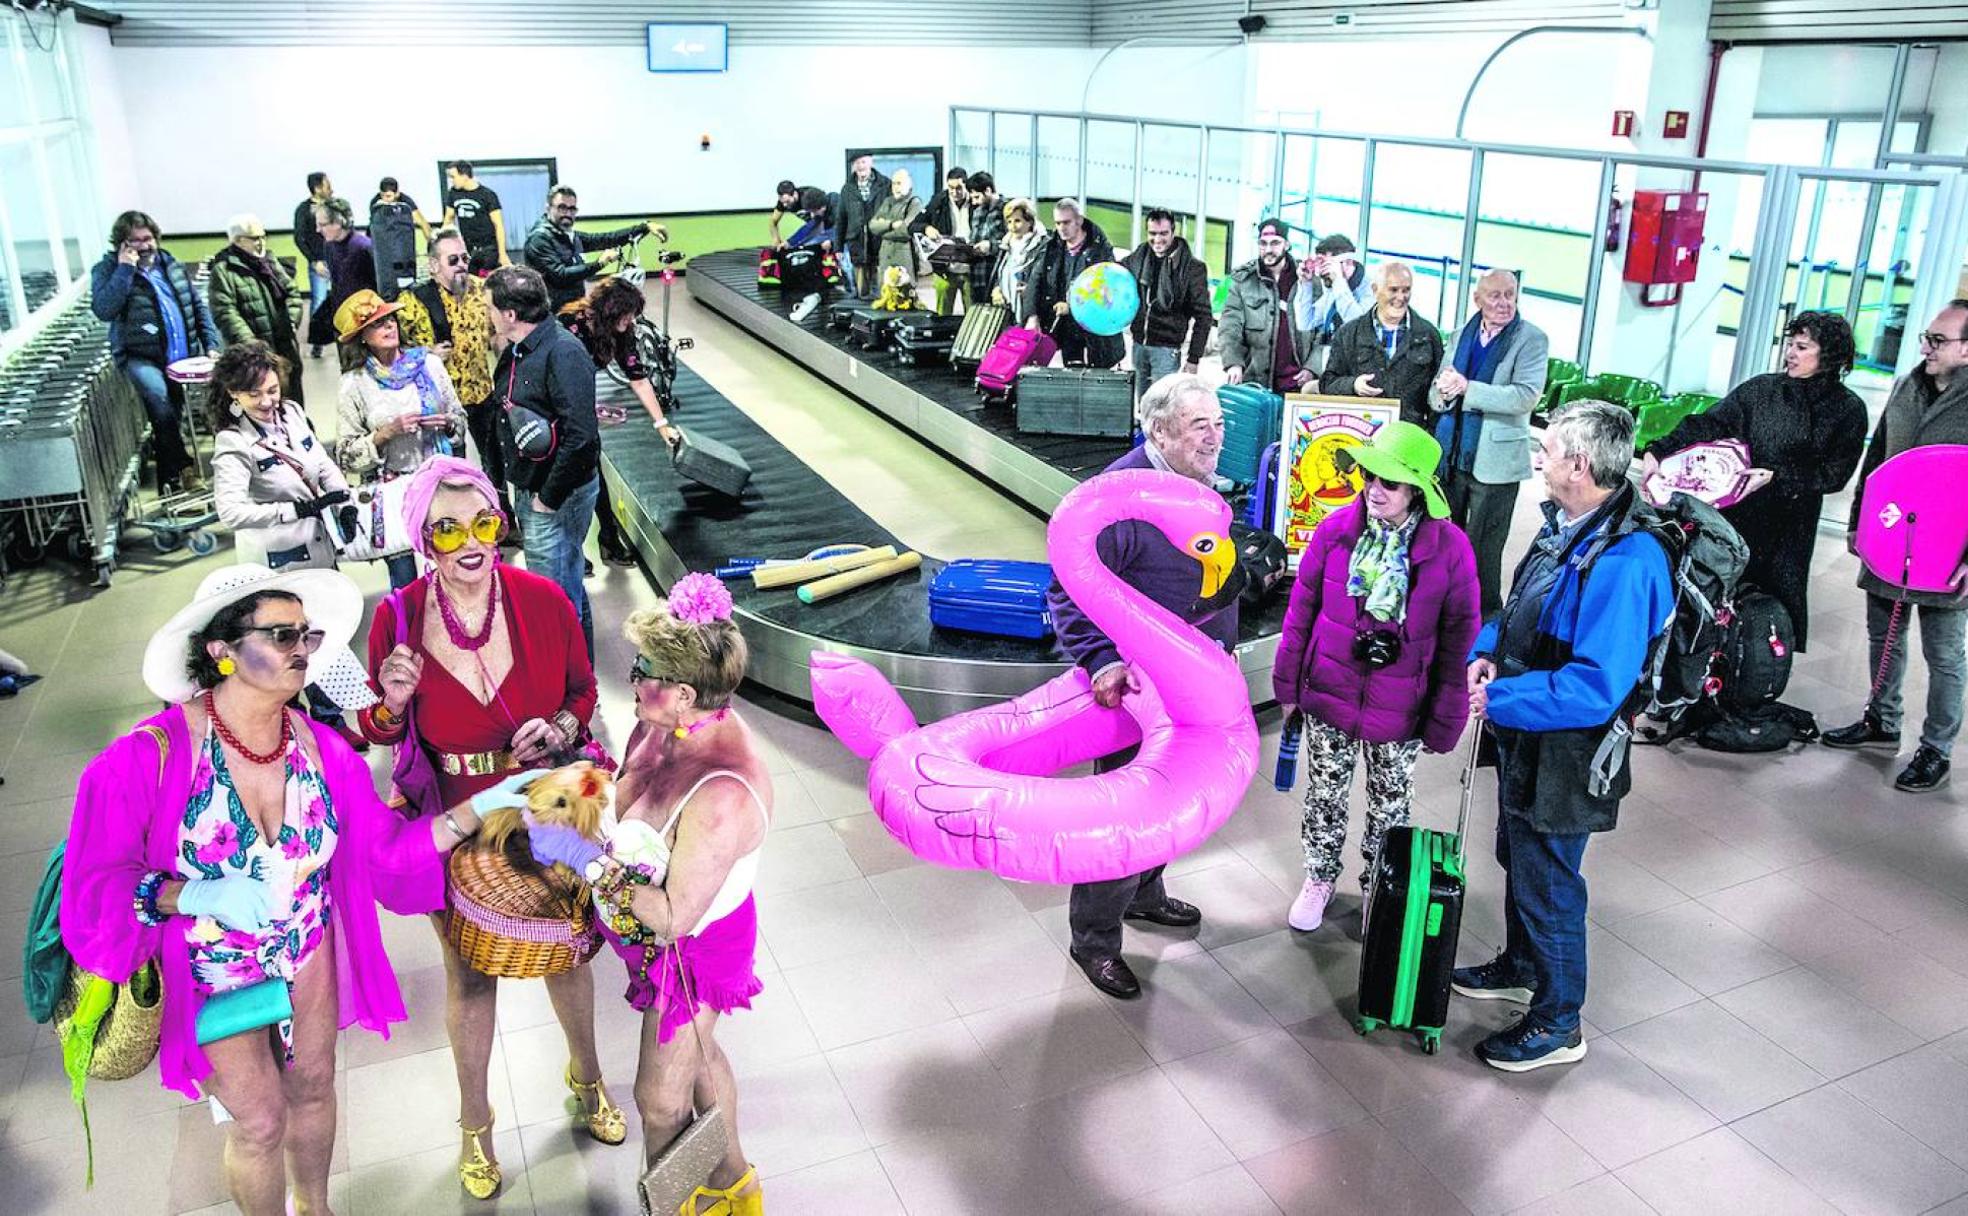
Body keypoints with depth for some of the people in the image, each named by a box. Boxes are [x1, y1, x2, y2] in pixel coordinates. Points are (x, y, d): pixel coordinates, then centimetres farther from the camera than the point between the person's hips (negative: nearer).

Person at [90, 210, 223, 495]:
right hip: (140, 358, -5)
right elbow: (103, 309, -16)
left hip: (182, 359, 5)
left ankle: (168, 482, 19)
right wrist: (125, 269, -17)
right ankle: (183, 467, -24)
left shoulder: (171, 265, 14)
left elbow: (198, 306, 17)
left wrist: (211, 346, 6)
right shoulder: (108, 270, 1)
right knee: (157, 394, -32)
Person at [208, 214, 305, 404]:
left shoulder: (270, 262, 14)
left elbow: (292, 293, 17)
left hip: (286, 347, 7)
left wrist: (291, 323, 1)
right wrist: (250, 344, -24)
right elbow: (225, 314, -17)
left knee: (294, 402, 16)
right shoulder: (223, 271, -9)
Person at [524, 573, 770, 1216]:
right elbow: (630, 813, 5)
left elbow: (674, 916, -32)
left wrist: (583, 856, -31)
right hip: (666, 943, 9)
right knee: (697, 1054, 31)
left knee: (661, 1100, 16)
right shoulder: (666, 724, -15)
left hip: (692, 948, -9)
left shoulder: (722, 797, -41)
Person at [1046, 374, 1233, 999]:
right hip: (1134, 687, -8)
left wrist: (1223, 654, 23)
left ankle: (1143, 893, 48)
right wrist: (1101, 662, -35)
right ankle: (1094, 938, 21)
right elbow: (1068, 593, -23)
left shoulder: (1205, 485, 3)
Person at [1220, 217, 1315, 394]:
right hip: (1255, 382, 0)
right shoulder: (1243, 279, 5)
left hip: (1296, 382, 0)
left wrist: (1311, 368, -6)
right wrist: (1233, 362, -20)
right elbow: (1230, 325, -4)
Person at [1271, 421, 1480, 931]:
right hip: (1329, 694, 1)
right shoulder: (1336, 530, -10)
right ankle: (1320, 877, 39)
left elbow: (1459, 636, -7)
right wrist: (1288, 681, 4)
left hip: (1399, 707, -1)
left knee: (1390, 804, 17)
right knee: (1325, 793, 17)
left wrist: (1445, 718, -5)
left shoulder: (1450, 547, -14)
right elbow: (1302, 607, 1)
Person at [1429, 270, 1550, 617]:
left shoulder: (1532, 339, -6)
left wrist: (1466, 389, -23)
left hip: (1494, 460, -5)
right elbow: (1435, 395, 10)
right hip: (1451, 455, 6)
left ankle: (1487, 615, 15)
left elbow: (1526, 395, -20)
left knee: (1483, 549, 1)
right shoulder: (1463, 334, 11)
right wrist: (1444, 392, -14)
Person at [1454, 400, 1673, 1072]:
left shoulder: (1625, 563, -31)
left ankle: (1557, 1023, 30)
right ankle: (1520, 967, 51)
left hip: (1565, 757, -9)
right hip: (1522, 740, 9)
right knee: (1517, 860, 27)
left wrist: (1497, 699, -26)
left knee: (1547, 885, 8)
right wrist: (1487, 652, -4)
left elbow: (1595, 688, -33)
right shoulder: (1564, 527, 0)